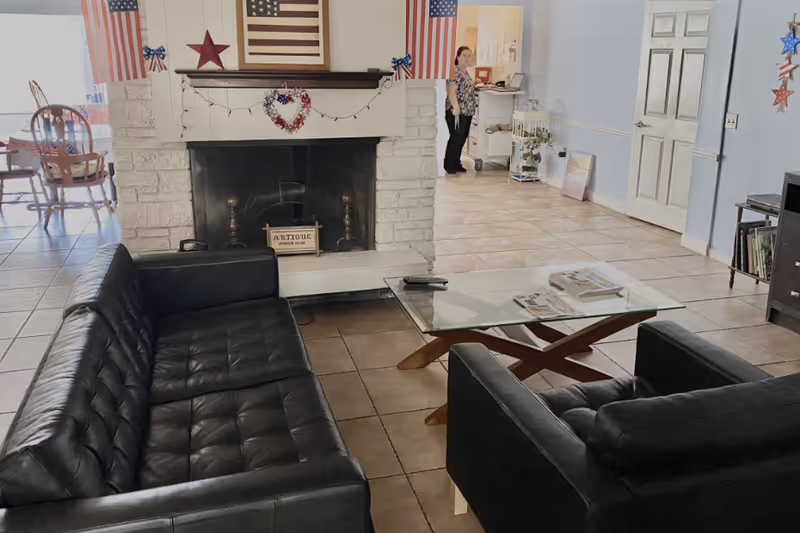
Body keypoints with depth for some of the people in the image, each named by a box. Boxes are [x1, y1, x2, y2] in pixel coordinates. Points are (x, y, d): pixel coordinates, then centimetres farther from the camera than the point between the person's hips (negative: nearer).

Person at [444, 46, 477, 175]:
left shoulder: (465, 72, 16)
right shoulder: (455, 71, -13)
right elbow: (451, 91, -23)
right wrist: (455, 107, -33)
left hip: (467, 111, 9)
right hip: (457, 112, -9)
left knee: (462, 138, 12)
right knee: (456, 138, -6)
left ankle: (456, 163, 21)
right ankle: (448, 165, 3)